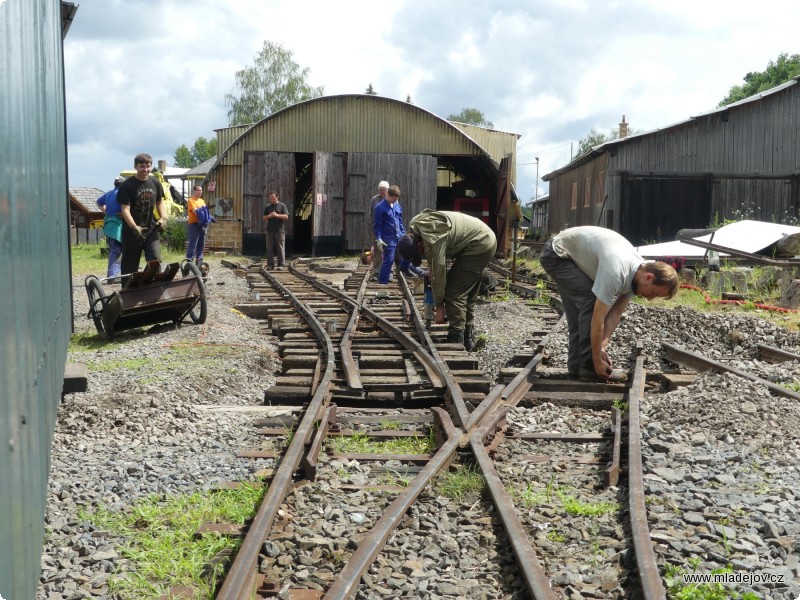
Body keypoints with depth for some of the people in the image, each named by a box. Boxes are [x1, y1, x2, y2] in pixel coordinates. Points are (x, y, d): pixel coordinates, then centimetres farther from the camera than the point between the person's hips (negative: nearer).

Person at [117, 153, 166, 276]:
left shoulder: (155, 183, 5)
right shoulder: (126, 185, -9)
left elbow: (159, 202, 18)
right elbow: (125, 209, -14)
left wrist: (162, 218, 0)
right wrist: (135, 228, -27)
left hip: (151, 229, 3)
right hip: (132, 231, -3)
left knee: (155, 260, -9)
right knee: (130, 265, 3)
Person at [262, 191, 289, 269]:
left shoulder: (282, 206, 5)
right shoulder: (268, 207, 15)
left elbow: (286, 216, -3)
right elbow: (264, 218, 17)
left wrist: (277, 215, -15)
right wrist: (269, 216, -4)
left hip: (280, 230, -3)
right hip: (270, 230, 3)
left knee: (280, 248, -5)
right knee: (269, 248, 2)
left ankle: (280, 265, -2)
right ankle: (270, 264, 6)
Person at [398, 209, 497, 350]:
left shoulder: (433, 240, -30)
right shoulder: (414, 227, -2)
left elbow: (438, 275, -23)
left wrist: (439, 308, -14)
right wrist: (431, 267, 2)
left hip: (480, 246, -10)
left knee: (454, 292, -12)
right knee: (468, 294, 14)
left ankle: (456, 342, -10)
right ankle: (468, 341, 22)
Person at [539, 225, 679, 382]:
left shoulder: (637, 271, -7)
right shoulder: (616, 273, -36)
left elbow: (616, 313, -3)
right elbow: (597, 319, -32)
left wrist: (602, 346, -13)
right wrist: (597, 361, -25)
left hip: (572, 255, 9)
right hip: (557, 255, -9)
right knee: (590, 302, -17)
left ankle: (576, 368, 14)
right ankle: (588, 366, -12)